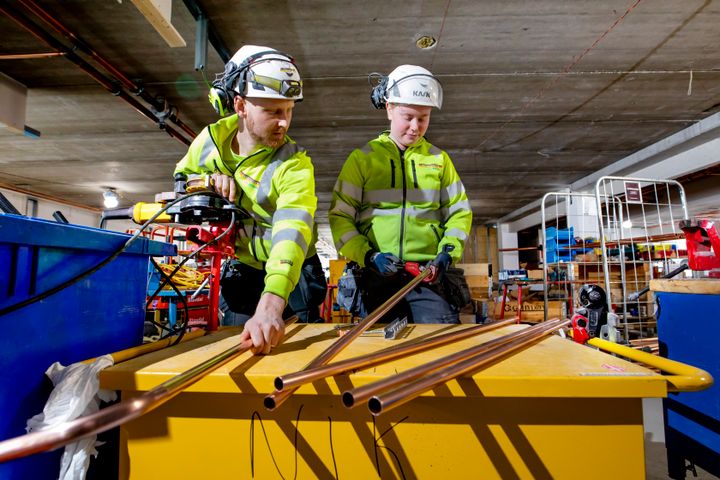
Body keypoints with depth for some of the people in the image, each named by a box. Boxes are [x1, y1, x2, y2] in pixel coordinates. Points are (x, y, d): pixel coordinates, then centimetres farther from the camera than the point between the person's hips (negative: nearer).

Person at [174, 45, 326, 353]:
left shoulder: (294, 165, -25)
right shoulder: (212, 138, -10)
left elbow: (291, 234, -42)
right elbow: (180, 180, 9)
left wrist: (269, 307, -58)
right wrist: (209, 180, -16)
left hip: (289, 277, -3)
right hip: (239, 273, 4)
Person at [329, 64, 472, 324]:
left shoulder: (439, 159, 12)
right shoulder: (362, 159, 5)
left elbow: (459, 212, 15)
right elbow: (340, 216, 2)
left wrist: (448, 252, -3)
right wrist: (368, 256, -12)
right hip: (377, 275, -1)